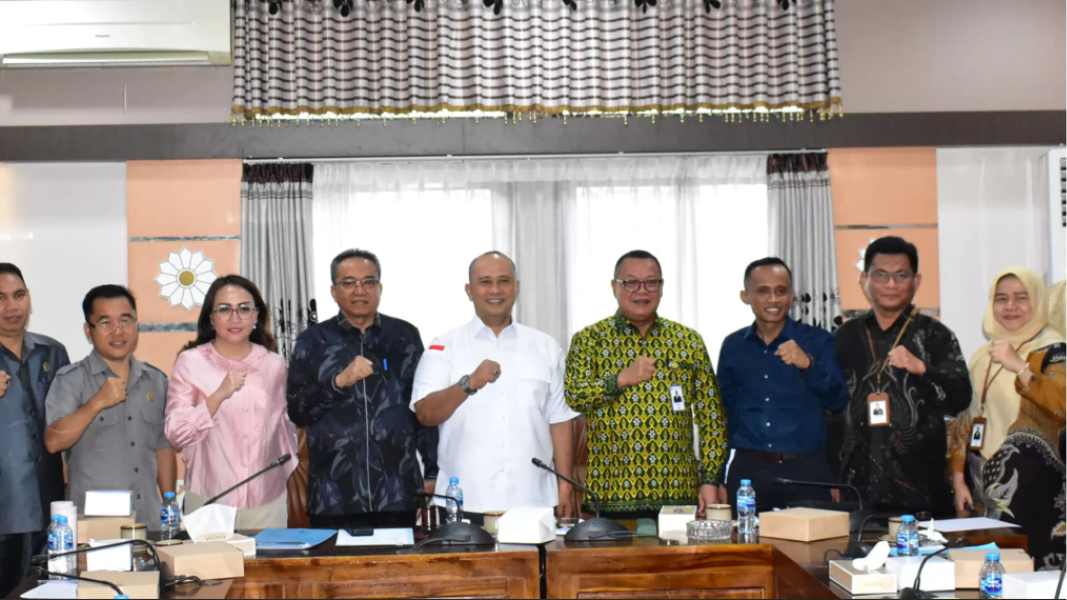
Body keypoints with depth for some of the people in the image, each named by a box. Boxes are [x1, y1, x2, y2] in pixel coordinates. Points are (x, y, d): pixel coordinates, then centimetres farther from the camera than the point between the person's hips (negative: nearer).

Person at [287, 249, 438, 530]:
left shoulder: (405, 336, 7)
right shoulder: (314, 341, 5)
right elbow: (296, 411, -2)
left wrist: (433, 472, 9)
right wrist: (339, 381, -16)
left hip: (399, 494, 1)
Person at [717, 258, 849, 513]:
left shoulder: (817, 341, 3)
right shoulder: (733, 346, 9)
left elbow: (838, 401, -7)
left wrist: (808, 364, -23)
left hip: (806, 469, -2)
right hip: (747, 469, 2)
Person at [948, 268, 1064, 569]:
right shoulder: (983, 357, 15)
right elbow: (967, 422, 18)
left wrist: (1020, 368, -28)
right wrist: (958, 478, 11)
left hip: (1035, 490, -5)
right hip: (986, 492, 5)